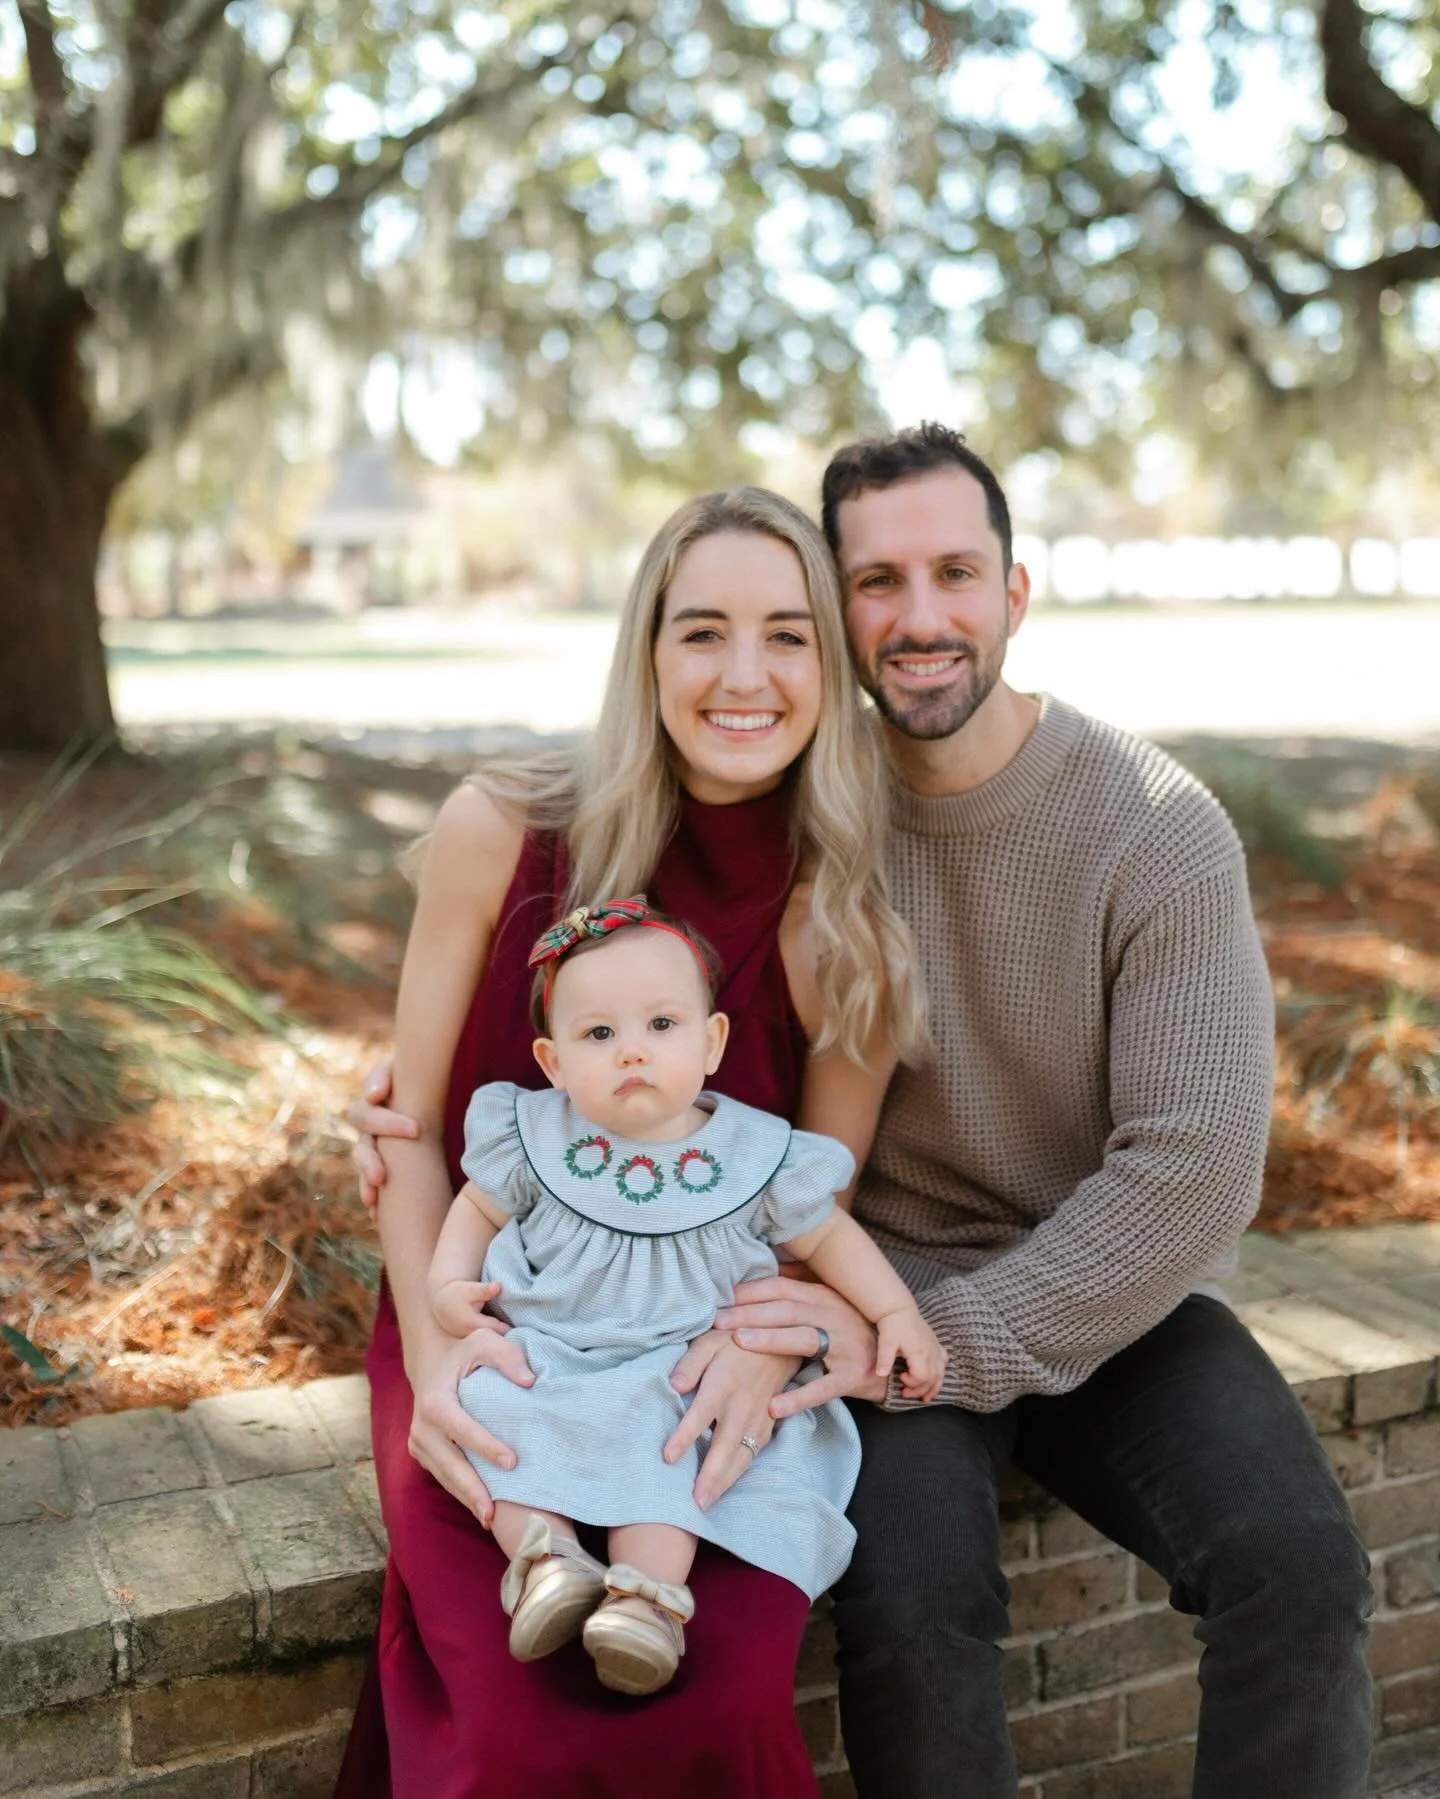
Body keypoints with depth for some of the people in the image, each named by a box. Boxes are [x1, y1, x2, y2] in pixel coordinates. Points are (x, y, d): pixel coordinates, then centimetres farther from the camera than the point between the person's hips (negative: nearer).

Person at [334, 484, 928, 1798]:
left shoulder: (855, 915, -8)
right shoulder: (501, 832, -10)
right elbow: (414, 1132, -2)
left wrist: (765, 1345, -21)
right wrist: (435, 1343, -17)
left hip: (706, 1361, 1)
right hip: (493, 1340, 0)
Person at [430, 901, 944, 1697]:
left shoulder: (754, 1153, -2)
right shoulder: (533, 1137, 0)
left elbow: (825, 1236, 12)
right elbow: (479, 1209, 15)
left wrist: (897, 1313, 4)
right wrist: (450, 1283, -3)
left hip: (680, 1372, -1)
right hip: (543, 1356, 1)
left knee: (658, 1438, -30)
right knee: (503, 1404, -27)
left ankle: (648, 1596, -37)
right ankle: (542, 1556, -33)